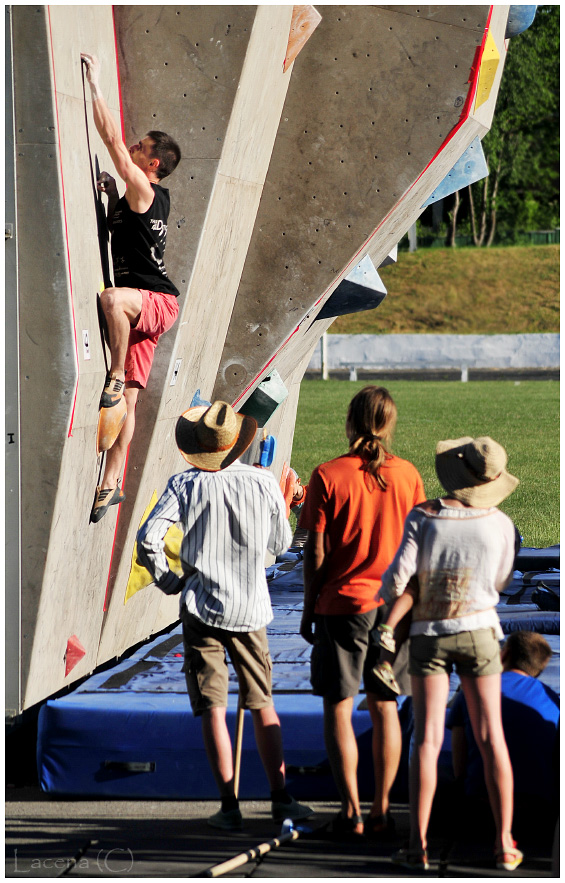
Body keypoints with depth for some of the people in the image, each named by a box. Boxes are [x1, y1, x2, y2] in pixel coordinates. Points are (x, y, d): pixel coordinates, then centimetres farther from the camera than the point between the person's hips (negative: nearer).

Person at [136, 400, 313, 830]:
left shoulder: (186, 484, -8)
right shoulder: (264, 483, -5)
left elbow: (149, 537, -15)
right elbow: (281, 543, 7)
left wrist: (166, 580, 0)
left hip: (202, 607, -1)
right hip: (251, 608, 2)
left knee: (213, 709, 2)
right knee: (263, 705, 13)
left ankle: (230, 806, 0)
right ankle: (280, 798, 13)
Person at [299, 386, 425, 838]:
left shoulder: (328, 476, -9)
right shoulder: (407, 475, -1)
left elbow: (316, 551, -8)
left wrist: (309, 609, 3)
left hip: (342, 603, -3)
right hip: (393, 606, 3)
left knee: (338, 709, 4)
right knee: (384, 707, 11)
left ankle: (351, 812, 1)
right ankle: (381, 810, 11)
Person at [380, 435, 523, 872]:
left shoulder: (424, 516, -9)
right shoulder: (502, 525, -5)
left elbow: (399, 575, -13)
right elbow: (500, 582, 8)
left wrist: (385, 597, 10)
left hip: (429, 635, 0)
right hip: (478, 632, 0)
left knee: (428, 741, -2)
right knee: (491, 738, 4)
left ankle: (418, 846, -9)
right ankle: (505, 845, 3)